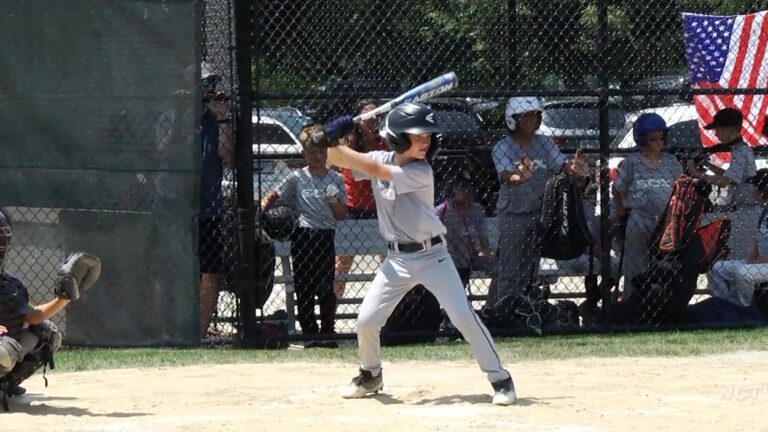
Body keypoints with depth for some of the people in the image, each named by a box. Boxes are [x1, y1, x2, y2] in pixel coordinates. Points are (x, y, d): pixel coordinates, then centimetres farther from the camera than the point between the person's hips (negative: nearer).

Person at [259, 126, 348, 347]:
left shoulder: (336, 179, 6)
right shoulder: (297, 178, 4)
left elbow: (342, 215, 8)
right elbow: (272, 196, 10)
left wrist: (333, 201, -10)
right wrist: (261, 209, -8)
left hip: (325, 237, 0)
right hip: (302, 237, 0)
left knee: (326, 289, -5)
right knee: (304, 289, 2)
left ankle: (328, 333, 4)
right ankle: (310, 334, 9)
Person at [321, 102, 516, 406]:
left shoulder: (420, 172, -19)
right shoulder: (381, 159, -1)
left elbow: (374, 169, -27)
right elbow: (334, 159, 2)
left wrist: (337, 146, -23)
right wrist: (333, 139, -20)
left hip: (432, 255, -4)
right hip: (397, 259, 4)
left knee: (463, 316, -13)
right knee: (366, 321, 1)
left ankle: (500, 378, -4)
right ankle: (371, 375, 27)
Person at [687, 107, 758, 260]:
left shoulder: (741, 153, -18)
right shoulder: (743, 150, 14)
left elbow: (725, 181, -30)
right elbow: (731, 176, 26)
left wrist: (697, 173, -23)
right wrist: (708, 164, 16)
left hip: (744, 213, -11)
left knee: (740, 259, -9)